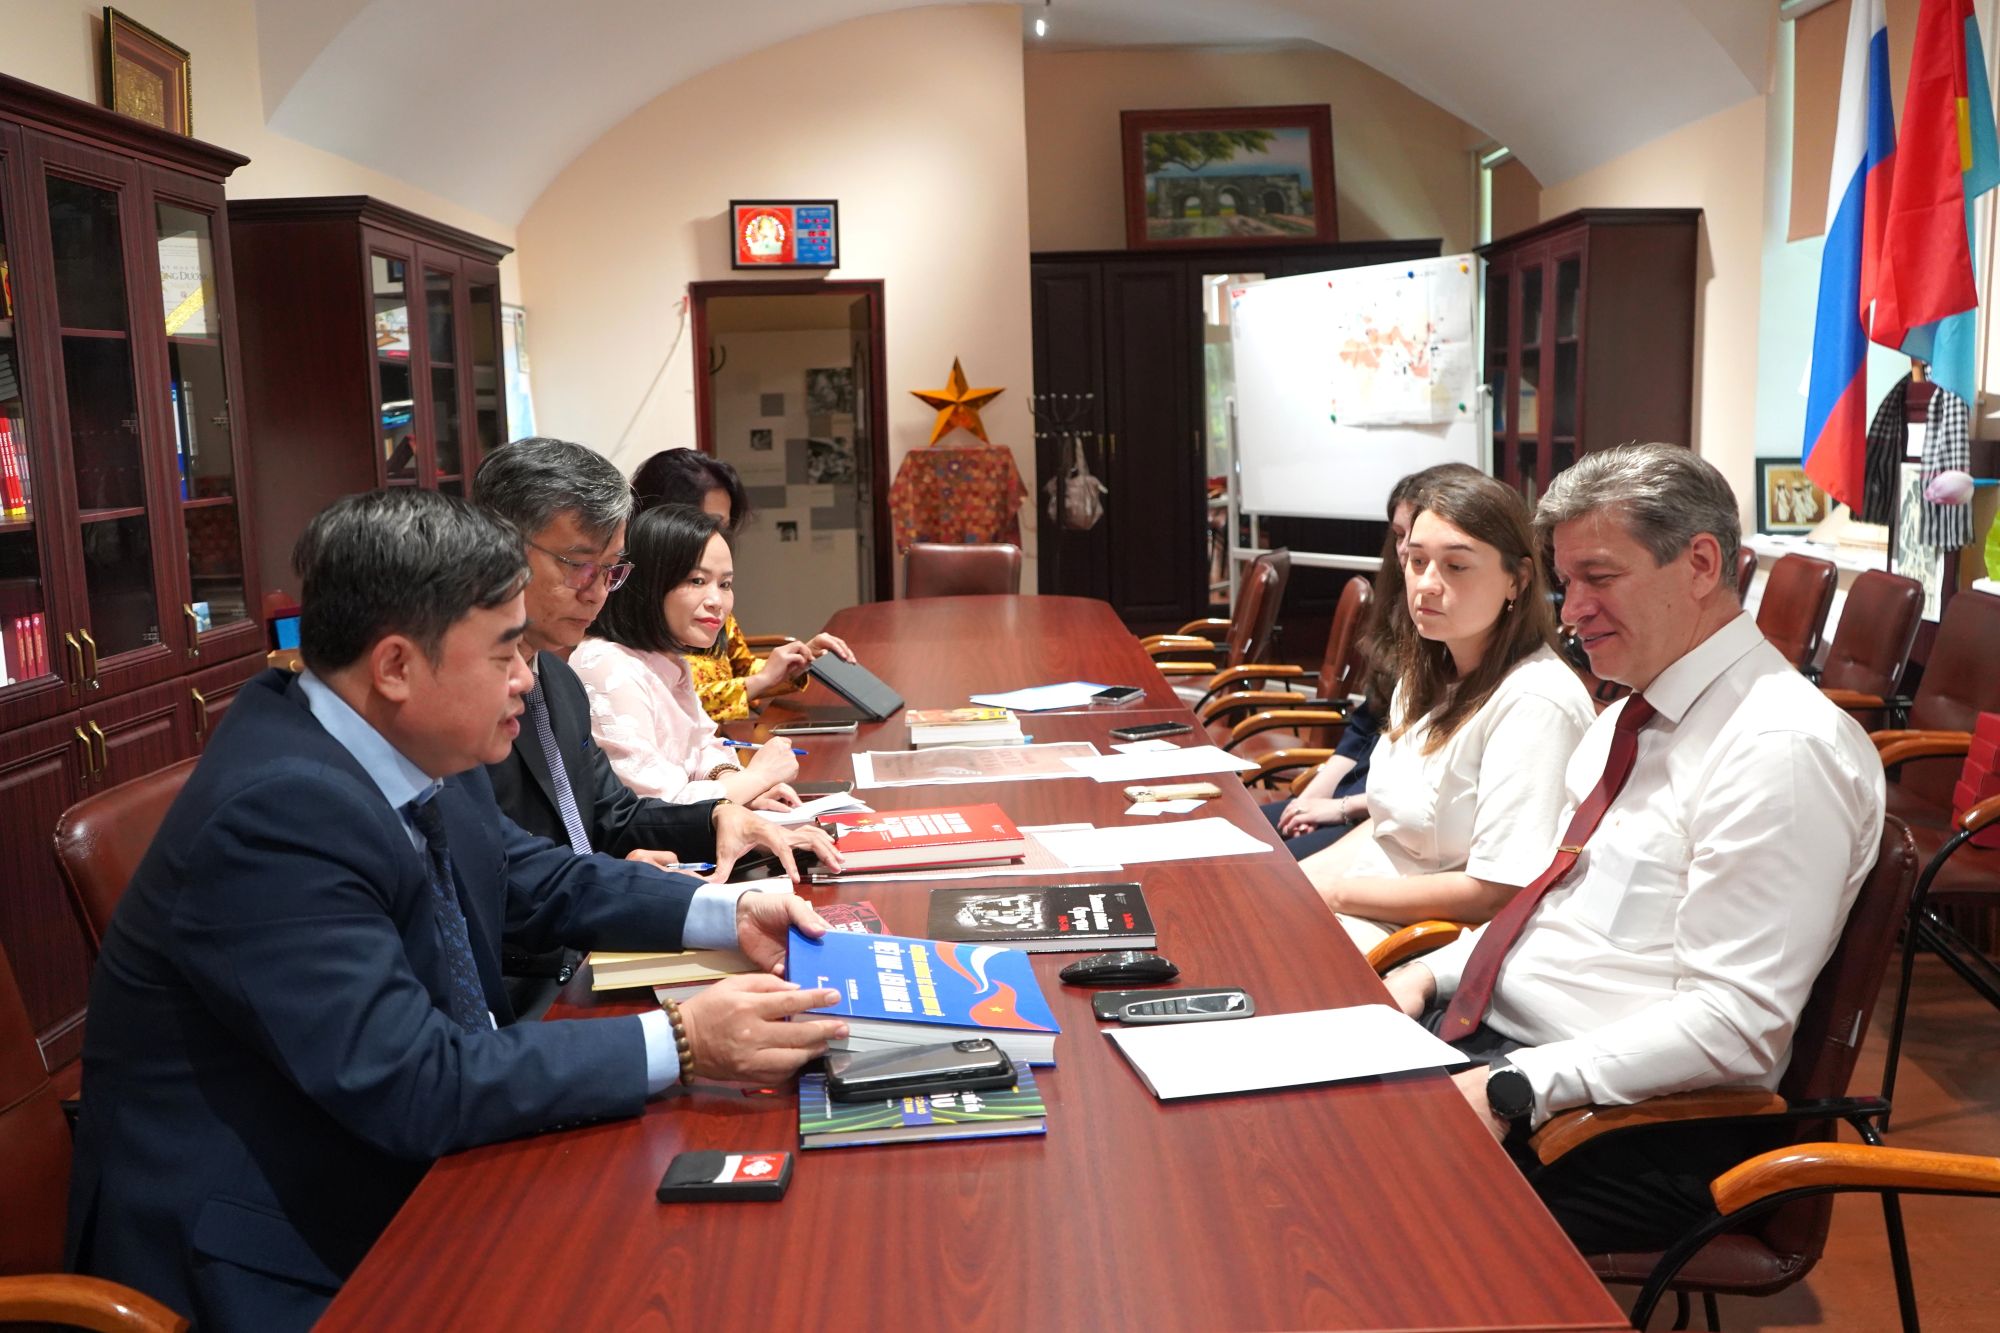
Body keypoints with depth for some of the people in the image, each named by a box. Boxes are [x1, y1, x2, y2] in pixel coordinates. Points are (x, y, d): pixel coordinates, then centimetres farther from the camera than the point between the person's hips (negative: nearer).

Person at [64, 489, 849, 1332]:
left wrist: (728, 914, 0)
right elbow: (416, 1083, -28)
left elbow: (536, 880, 12)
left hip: (395, 1166, 7)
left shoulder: (417, 753, -4)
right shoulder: (276, 812, -27)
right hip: (278, 1259, -7)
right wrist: (681, 1043, -26)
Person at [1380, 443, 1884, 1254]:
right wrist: (1431, 974, 4)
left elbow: (1733, 1025, -22)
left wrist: (1512, 1091, -25)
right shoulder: (1633, 715, 13)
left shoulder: (1781, 748, -17)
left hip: (1634, 1125, -9)